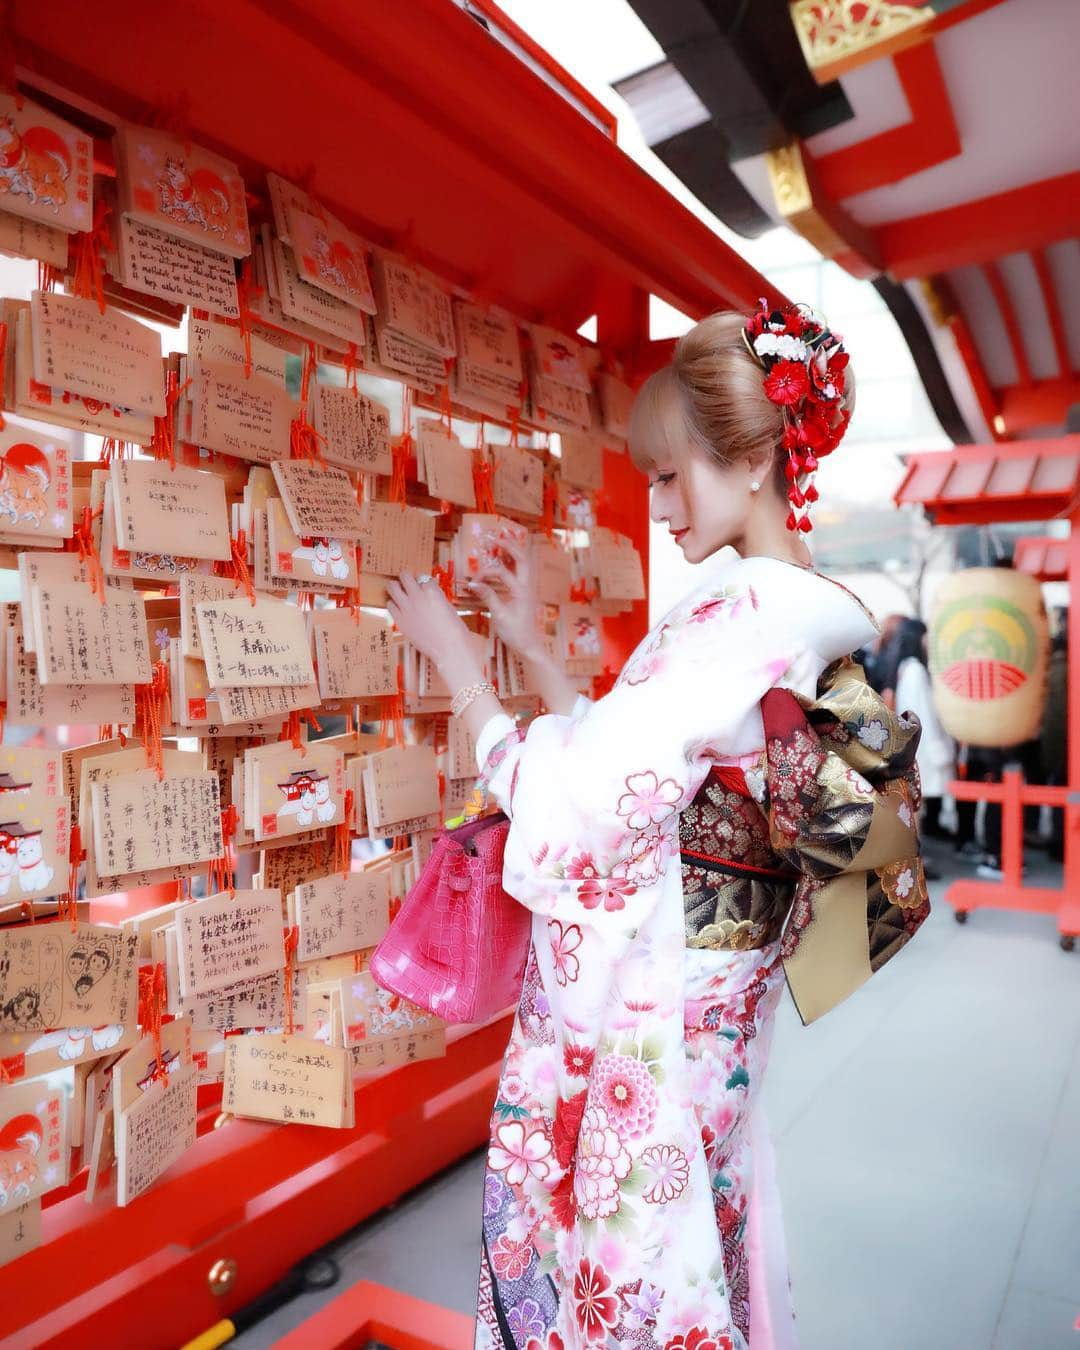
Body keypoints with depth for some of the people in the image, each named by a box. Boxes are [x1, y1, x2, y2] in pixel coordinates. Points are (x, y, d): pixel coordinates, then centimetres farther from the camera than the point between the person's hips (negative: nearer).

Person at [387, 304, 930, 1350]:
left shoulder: (738, 619, -24)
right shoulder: (806, 621, 6)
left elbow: (559, 799, -23)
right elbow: (622, 755, 8)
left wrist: (453, 654, -12)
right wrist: (529, 642, 8)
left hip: (634, 1004, -9)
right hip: (711, 994, 9)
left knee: (612, 1254, 13)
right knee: (692, 1242, 26)